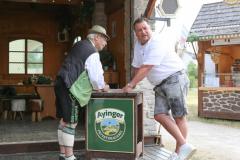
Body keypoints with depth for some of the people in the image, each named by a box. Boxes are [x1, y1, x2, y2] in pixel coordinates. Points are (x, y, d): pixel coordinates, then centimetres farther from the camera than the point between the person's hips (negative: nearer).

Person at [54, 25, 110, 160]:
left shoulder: (81, 45, 18)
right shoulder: (93, 53, -11)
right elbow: (95, 75, -12)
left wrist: (96, 85, 22)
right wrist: (102, 87, 9)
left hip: (62, 85, 10)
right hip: (69, 88, -10)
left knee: (64, 121, 13)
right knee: (71, 123, -5)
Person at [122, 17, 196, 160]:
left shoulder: (157, 43, -18)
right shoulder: (138, 45, 10)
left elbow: (146, 69, -23)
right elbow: (137, 66, 18)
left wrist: (131, 85, -21)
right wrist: (132, 85, 13)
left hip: (174, 79, -8)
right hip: (160, 85, 8)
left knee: (179, 116, -6)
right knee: (160, 115, -5)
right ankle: (184, 145, -3)